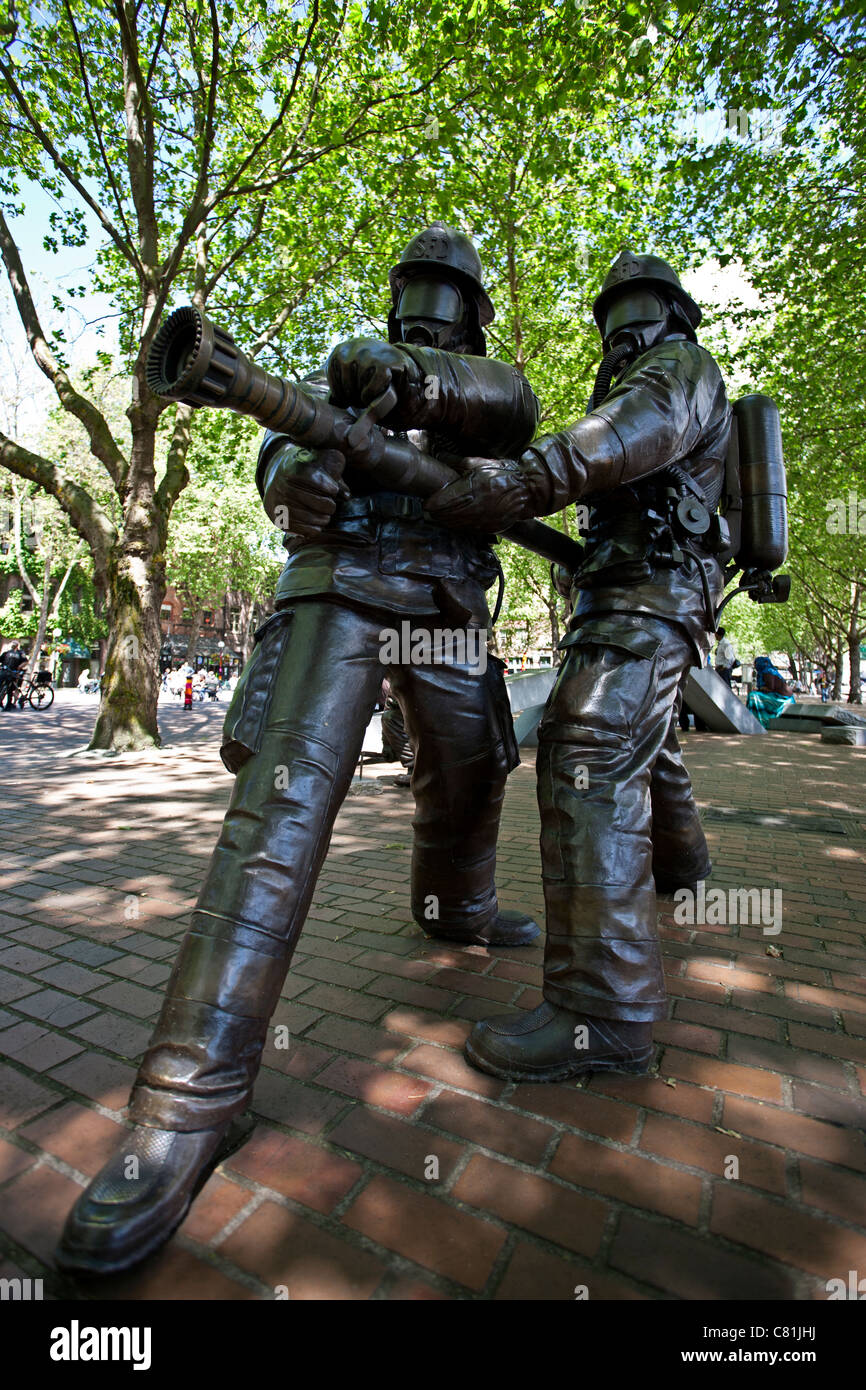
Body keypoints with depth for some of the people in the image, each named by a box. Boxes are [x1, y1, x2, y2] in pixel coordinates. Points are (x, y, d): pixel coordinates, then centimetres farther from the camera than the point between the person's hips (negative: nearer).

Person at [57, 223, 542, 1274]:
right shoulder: (352, 363, 23)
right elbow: (287, 437, 5)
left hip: (448, 606, 5)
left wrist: (417, 380, -18)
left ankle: (455, 908, 42)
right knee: (288, 791, -21)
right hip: (344, 586, -4)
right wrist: (293, 474, -20)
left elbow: (512, 408, 0)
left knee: (469, 774, 12)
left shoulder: (483, 382, 26)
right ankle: (190, 1096, -22)